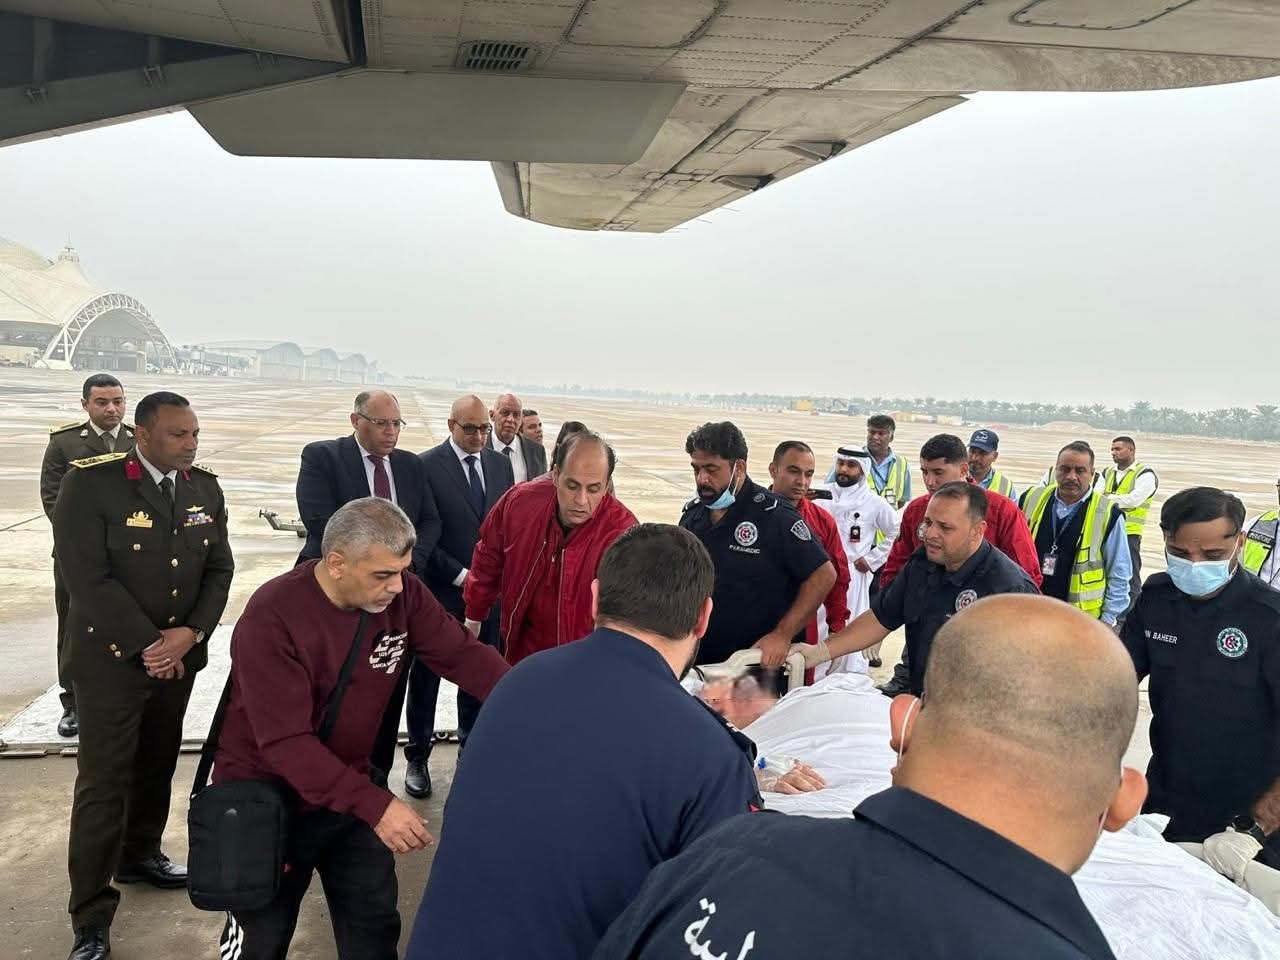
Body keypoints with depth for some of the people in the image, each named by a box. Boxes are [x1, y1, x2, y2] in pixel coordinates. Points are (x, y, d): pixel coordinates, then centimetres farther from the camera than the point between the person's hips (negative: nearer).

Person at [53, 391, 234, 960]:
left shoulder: (204, 488, 3)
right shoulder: (89, 484, -15)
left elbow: (218, 568, 3)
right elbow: (88, 578, -19)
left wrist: (191, 634, -11)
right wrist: (146, 644, -17)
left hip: (180, 652, 5)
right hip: (112, 656, -5)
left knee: (158, 765, 17)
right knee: (103, 782, -1)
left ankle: (140, 855, 41)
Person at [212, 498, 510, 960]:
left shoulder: (402, 594, -13)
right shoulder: (272, 617, -28)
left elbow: (465, 655, -14)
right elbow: (286, 741, -32)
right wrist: (374, 804, -40)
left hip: (350, 791, 5)